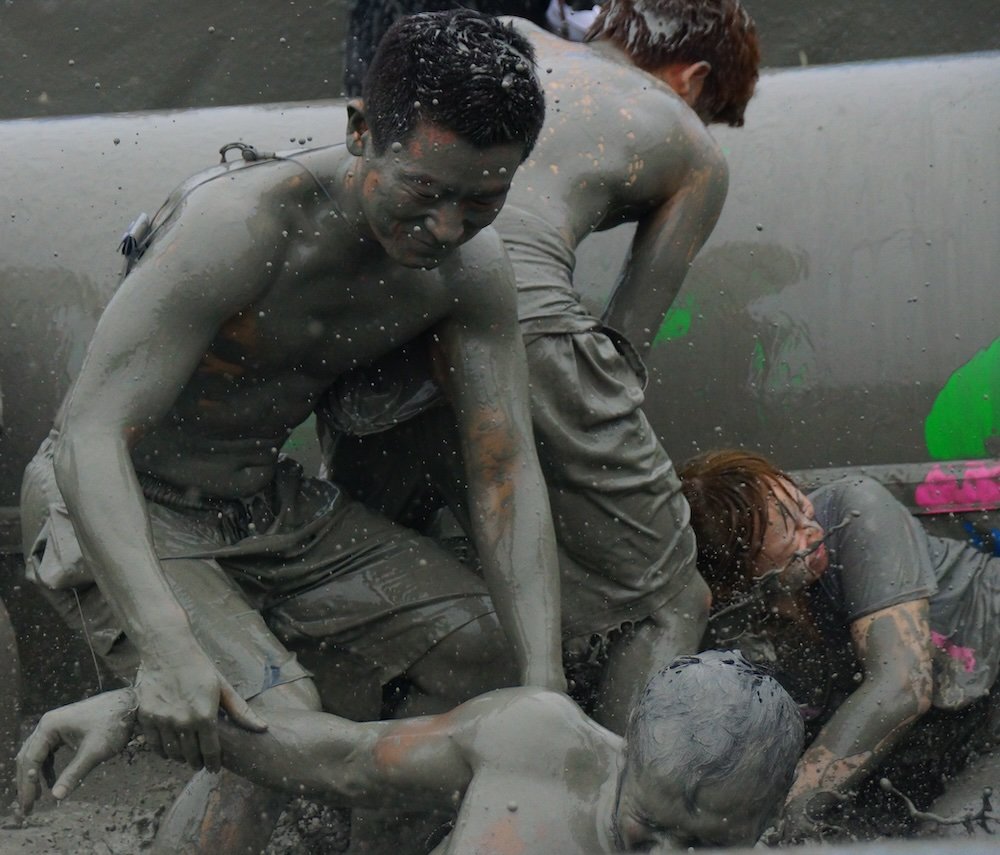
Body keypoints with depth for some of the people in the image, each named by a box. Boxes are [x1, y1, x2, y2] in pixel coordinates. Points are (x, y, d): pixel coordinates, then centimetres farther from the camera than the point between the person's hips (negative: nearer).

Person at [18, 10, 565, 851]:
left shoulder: (474, 270, -11)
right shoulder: (241, 224, -32)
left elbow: (505, 474, -10)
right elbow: (90, 433, -35)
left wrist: (545, 690, -22)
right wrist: (166, 645, -48)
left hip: (266, 504, 7)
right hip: (114, 510, -7)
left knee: (501, 653, 1)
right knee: (277, 720, -29)